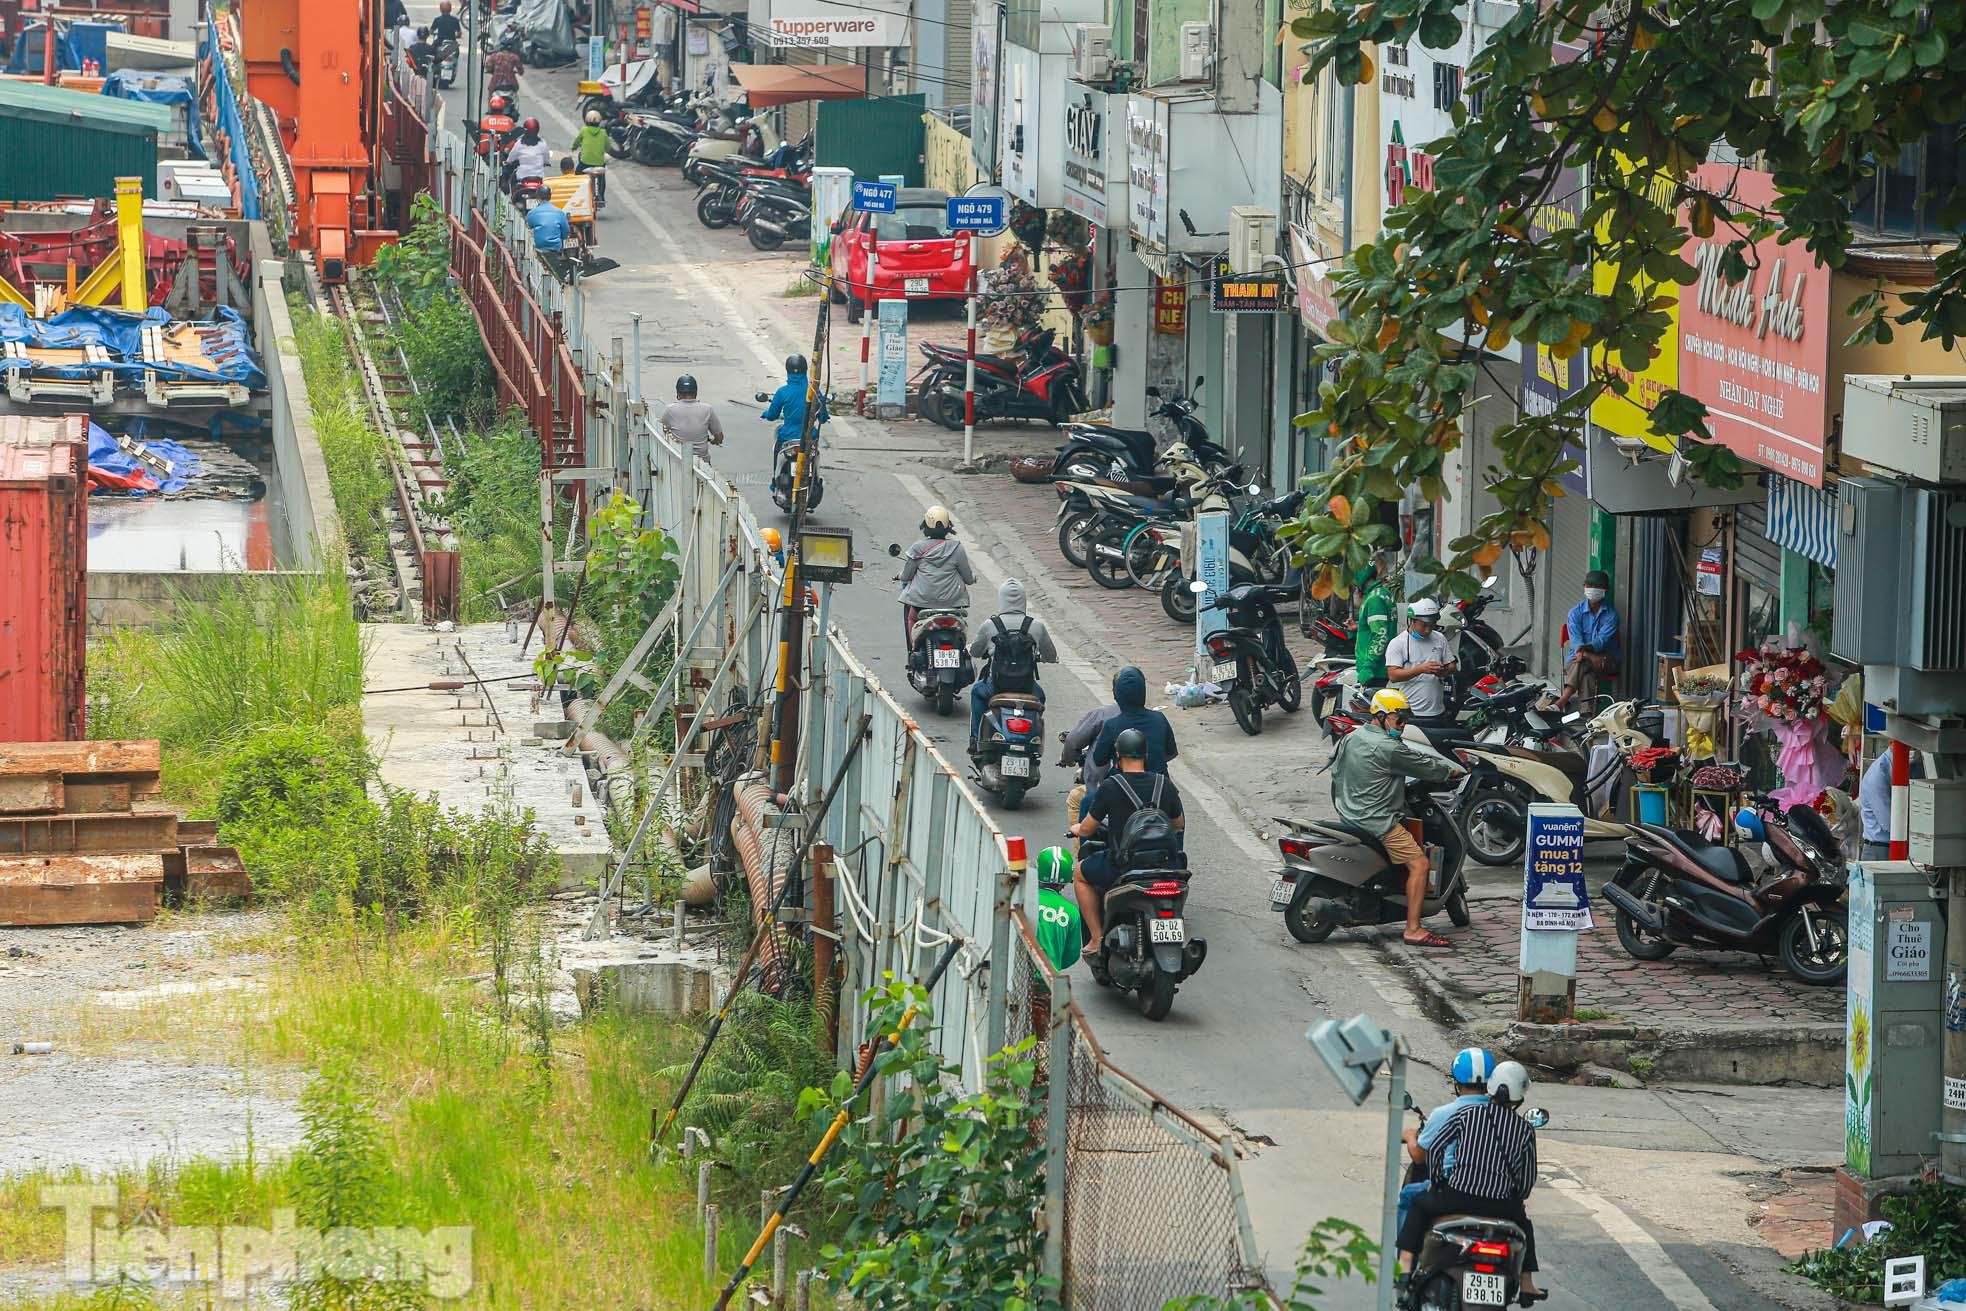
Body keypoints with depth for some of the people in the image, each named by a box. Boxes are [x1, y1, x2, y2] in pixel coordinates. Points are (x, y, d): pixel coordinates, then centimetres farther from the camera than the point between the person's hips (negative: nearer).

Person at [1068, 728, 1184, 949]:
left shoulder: (1110, 787, -12)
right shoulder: (1164, 785, 0)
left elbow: (1087, 829, -3)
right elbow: (1179, 824, 15)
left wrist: (1077, 829, 22)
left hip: (1121, 868, -4)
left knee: (1081, 874, 25)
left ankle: (1097, 938, 16)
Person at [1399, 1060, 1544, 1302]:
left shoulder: (1466, 1114, -1)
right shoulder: (1525, 1130, 1)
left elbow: (1435, 1149, -1)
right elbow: (1527, 1177, 6)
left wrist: (1437, 1181, 15)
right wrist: (1516, 1198, 26)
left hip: (1457, 1197, -1)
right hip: (1499, 1205, 1)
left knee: (1419, 1205, 28)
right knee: (1523, 1220, 34)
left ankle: (1405, 1266, 19)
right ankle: (1526, 1284, 35)